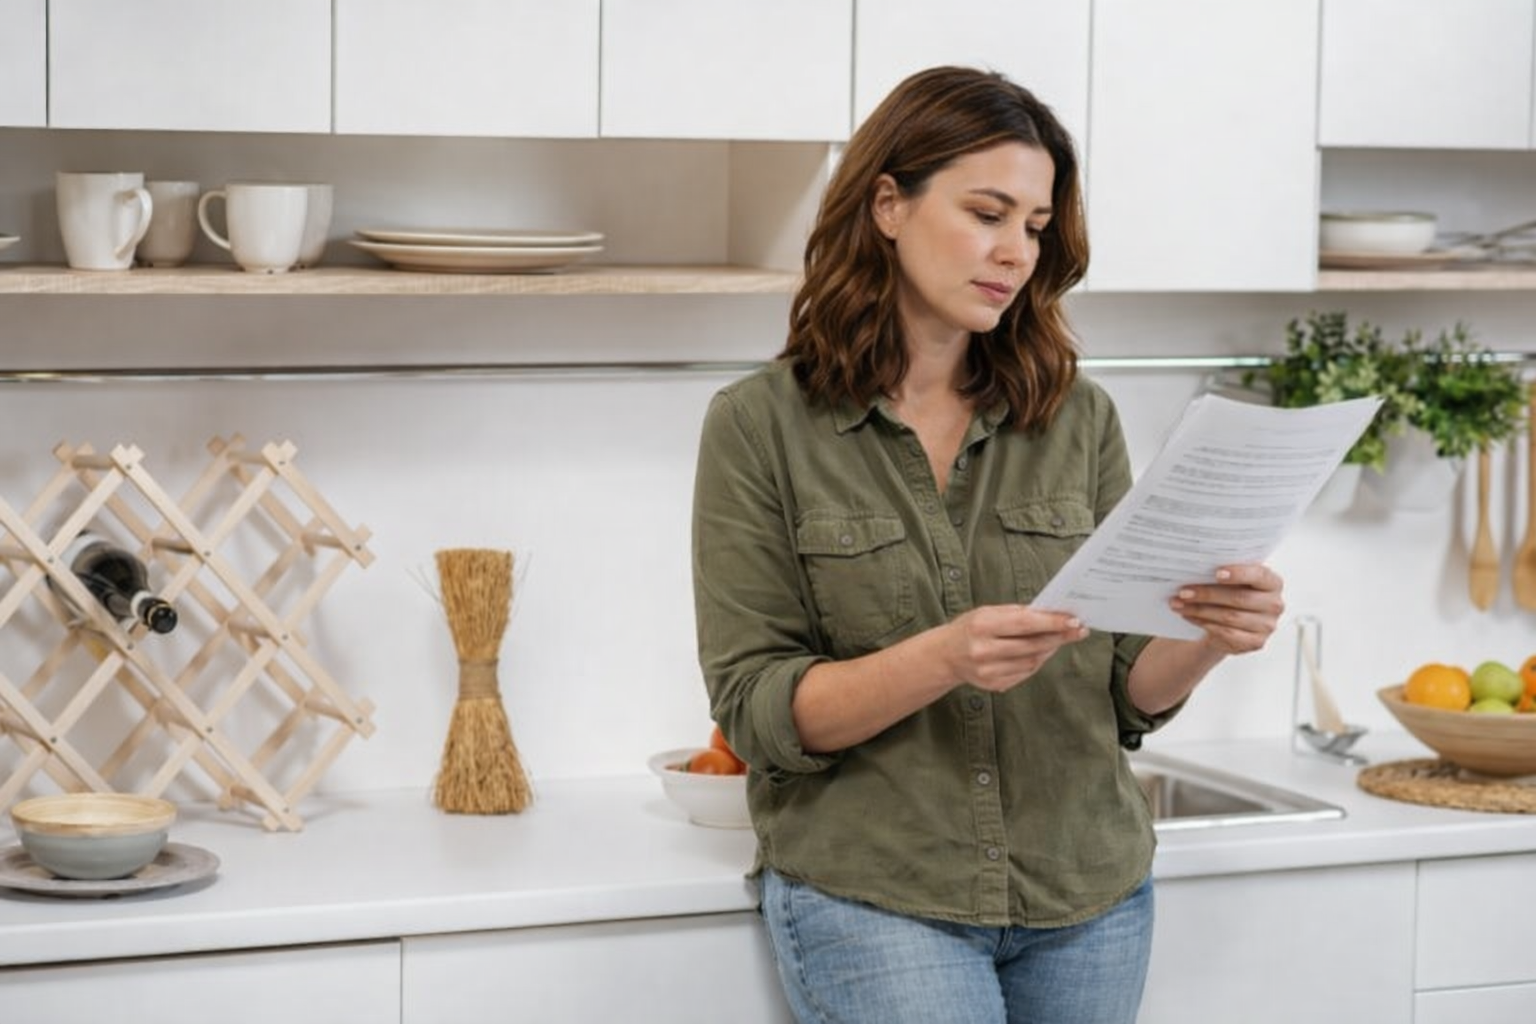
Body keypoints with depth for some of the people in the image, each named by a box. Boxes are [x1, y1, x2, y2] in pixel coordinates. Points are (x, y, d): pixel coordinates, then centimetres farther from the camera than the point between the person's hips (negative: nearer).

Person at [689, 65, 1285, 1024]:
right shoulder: (759, 425, -4)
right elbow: (757, 709, -8)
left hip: (1088, 898, 4)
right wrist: (942, 659, -24)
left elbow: (1130, 696, 6)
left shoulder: (1078, 418, 4)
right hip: (873, 897, -3)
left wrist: (1205, 640, -15)